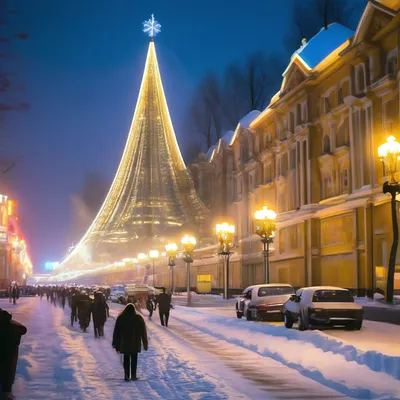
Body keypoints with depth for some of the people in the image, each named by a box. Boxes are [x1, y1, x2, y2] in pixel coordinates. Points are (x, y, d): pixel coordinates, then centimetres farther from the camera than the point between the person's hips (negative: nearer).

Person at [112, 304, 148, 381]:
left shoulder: (121, 318, -1)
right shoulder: (139, 318, 0)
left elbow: (117, 332, 0)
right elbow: (143, 332, 2)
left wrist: (116, 344, 5)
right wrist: (145, 344, 9)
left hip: (125, 343, 0)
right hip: (135, 343, 0)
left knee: (126, 359, 7)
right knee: (134, 359, 7)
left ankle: (127, 376, 1)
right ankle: (133, 375, 3)